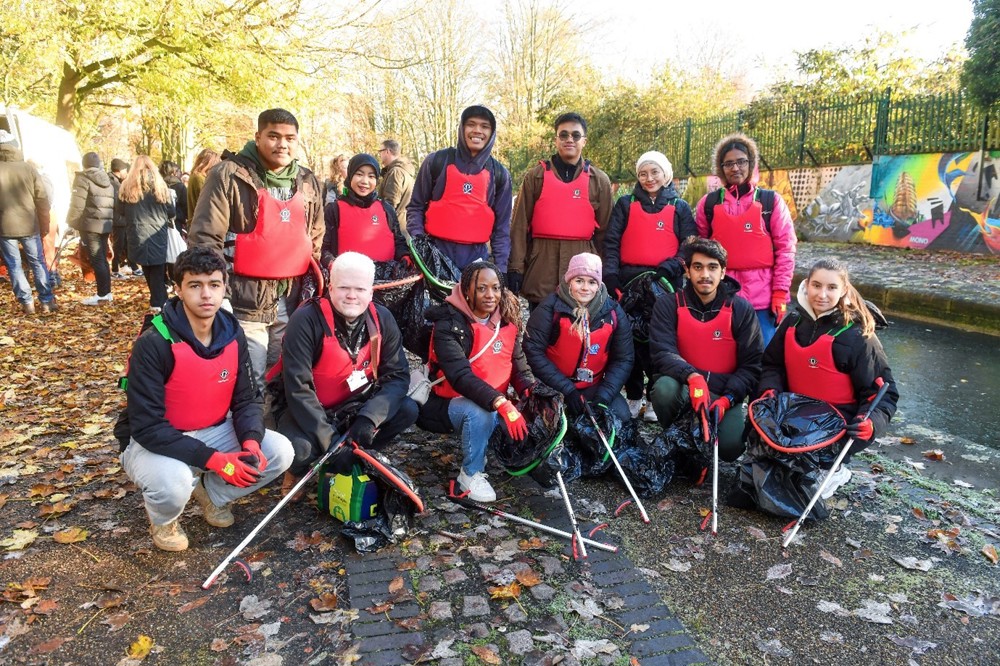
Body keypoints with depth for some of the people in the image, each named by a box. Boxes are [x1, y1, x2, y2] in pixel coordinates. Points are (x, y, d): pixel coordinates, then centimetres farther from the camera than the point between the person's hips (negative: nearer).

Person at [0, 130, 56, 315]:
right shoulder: (29, 169, -3)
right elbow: (42, 199, 0)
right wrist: (44, 224, 10)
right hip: (29, 224, 1)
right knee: (38, 262, 10)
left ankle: (26, 302, 5)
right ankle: (46, 301, 9)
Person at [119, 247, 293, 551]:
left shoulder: (232, 335, -7)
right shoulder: (154, 344, -23)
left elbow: (247, 399, -1)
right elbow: (147, 427, -25)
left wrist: (251, 441, -23)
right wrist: (214, 459, -31)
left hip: (214, 433, 5)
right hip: (153, 443, -5)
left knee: (280, 451, -14)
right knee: (173, 483, -37)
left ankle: (211, 492, 12)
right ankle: (163, 519, 3)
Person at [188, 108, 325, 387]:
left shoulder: (308, 183, 11)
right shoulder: (230, 176, -6)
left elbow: (316, 240, 21)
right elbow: (204, 239, -10)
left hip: (293, 301, 6)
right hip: (244, 302, -5)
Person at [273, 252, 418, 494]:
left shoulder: (382, 319, -9)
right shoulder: (307, 320, -23)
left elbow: (397, 376, -10)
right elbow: (298, 388, -25)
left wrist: (369, 417, -26)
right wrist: (330, 440, -28)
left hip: (354, 406, 4)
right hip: (307, 410, -4)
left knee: (407, 410, -17)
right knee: (298, 449, -33)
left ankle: (354, 458, 4)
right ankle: (296, 472, 5)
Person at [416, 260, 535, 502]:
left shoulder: (508, 322, 2)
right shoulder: (449, 324, -19)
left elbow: (518, 365, 4)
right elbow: (460, 375, -31)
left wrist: (531, 391, -18)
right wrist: (500, 403, -42)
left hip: (496, 404, 6)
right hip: (449, 403, -5)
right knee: (481, 413, -36)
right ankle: (470, 474, -11)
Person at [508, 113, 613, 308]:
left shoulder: (599, 180, 10)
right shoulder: (536, 175, 7)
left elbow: (604, 230, 11)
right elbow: (520, 224, 3)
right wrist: (516, 267, -4)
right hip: (541, 263, 0)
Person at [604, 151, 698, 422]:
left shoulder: (680, 207, 11)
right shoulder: (625, 205, 11)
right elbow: (611, 242, 4)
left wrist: (670, 267, -14)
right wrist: (611, 275, -9)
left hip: (665, 283, 0)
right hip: (629, 280, 1)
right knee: (631, 340, 2)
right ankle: (633, 396, 13)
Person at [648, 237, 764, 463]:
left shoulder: (742, 309, -1)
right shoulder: (667, 305, -3)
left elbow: (751, 365, -1)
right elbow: (662, 353, -14)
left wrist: (727, 400, -16)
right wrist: (692, 377, -34)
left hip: (725, 393, 0)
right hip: (682, 387, 0)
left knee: (730, 447, -25)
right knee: (664, 388, -35)